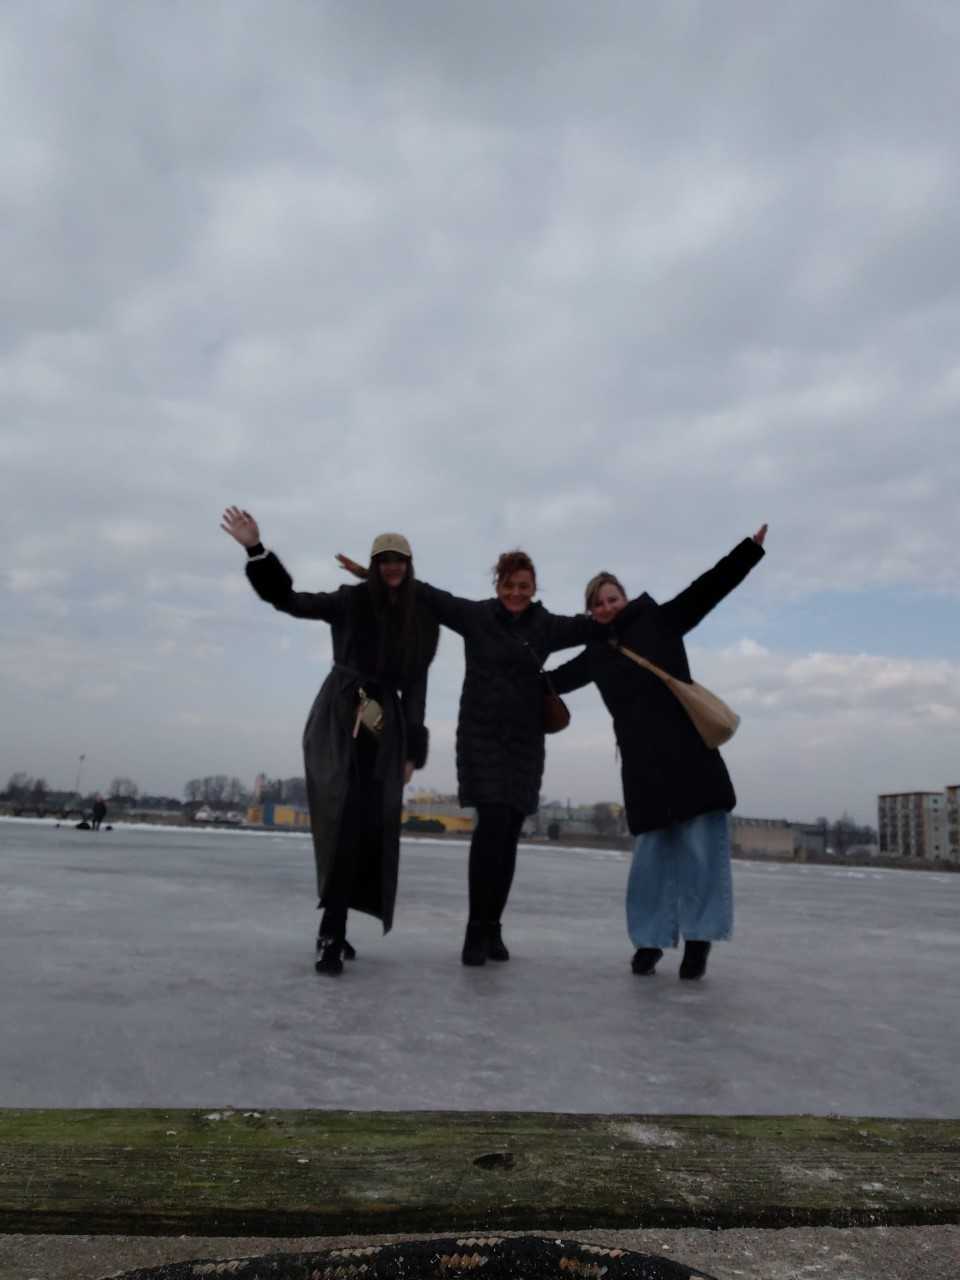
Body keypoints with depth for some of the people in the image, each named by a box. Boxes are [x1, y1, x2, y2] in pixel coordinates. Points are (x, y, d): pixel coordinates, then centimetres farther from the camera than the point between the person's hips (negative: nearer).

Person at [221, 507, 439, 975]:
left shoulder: (424, 620, 9)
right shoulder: (351, 601, 2)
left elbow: (416, 685, 10)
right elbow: (288, 599, -7)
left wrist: (413, 749, 6)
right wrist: (256, 549, -21)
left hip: (386, 726, 3)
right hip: (337, 719, -3)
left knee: (372, 829, -1)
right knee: (344, 822, -16)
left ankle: (332, 930, 13)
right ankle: (332, 933, -12)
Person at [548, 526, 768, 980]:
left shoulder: (659, 620, 7)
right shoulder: (595, 656, 15)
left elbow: (708, 589, 0)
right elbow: (552, 681, 23)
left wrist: (750, 549, -9)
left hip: (689, 750, -2)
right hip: (641, 761, 2)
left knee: (700, 846, -2)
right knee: (651, 850, 3)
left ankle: (698, 939, 9)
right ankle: (650, 938, 15)